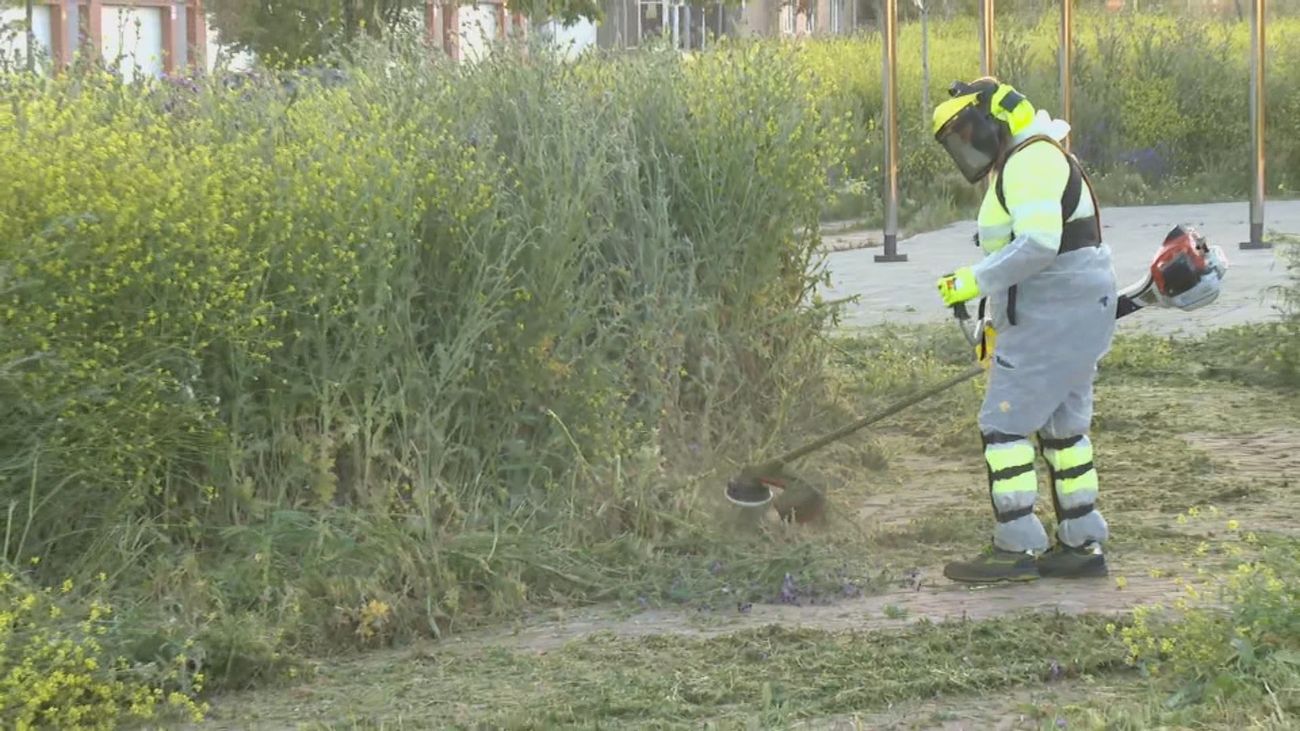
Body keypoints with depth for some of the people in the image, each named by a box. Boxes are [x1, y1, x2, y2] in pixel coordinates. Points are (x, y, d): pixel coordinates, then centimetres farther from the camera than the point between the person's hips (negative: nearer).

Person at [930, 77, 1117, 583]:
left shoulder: (1031, 162, -15)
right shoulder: (1017, 166, 20)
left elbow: (1038, 245, -27)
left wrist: (975, 281, -22)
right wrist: (998, 322, 26)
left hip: (1053, 320, -11)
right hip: (1071, 316, 11)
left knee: (1005, 423, -8)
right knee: (1062, 427, 14)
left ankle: (1017, 548, -5)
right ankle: (1082, 544, 19)